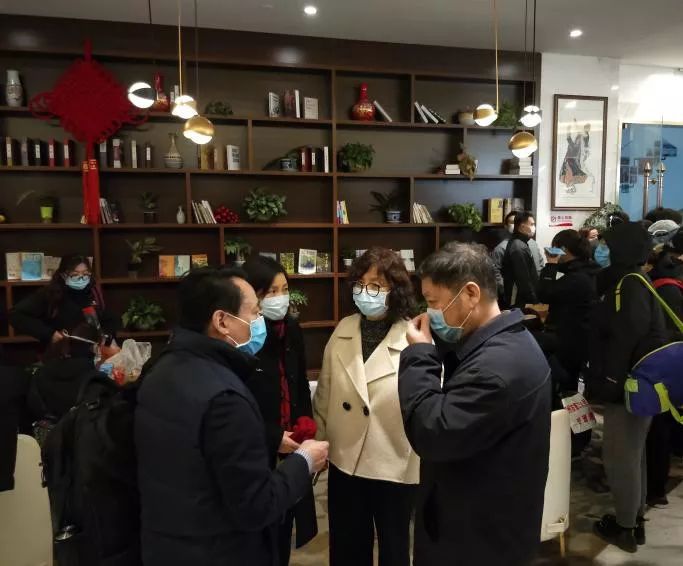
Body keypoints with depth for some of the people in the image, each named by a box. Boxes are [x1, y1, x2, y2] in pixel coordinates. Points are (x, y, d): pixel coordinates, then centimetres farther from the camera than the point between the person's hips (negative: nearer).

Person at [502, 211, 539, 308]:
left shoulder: (520, 244, 13)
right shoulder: (518, 248, -19)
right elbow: (523, 280, -22)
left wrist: (534, 299, 16)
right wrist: (534, 301, -18)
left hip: (521, 299, 10)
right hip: (520, 302, -10)